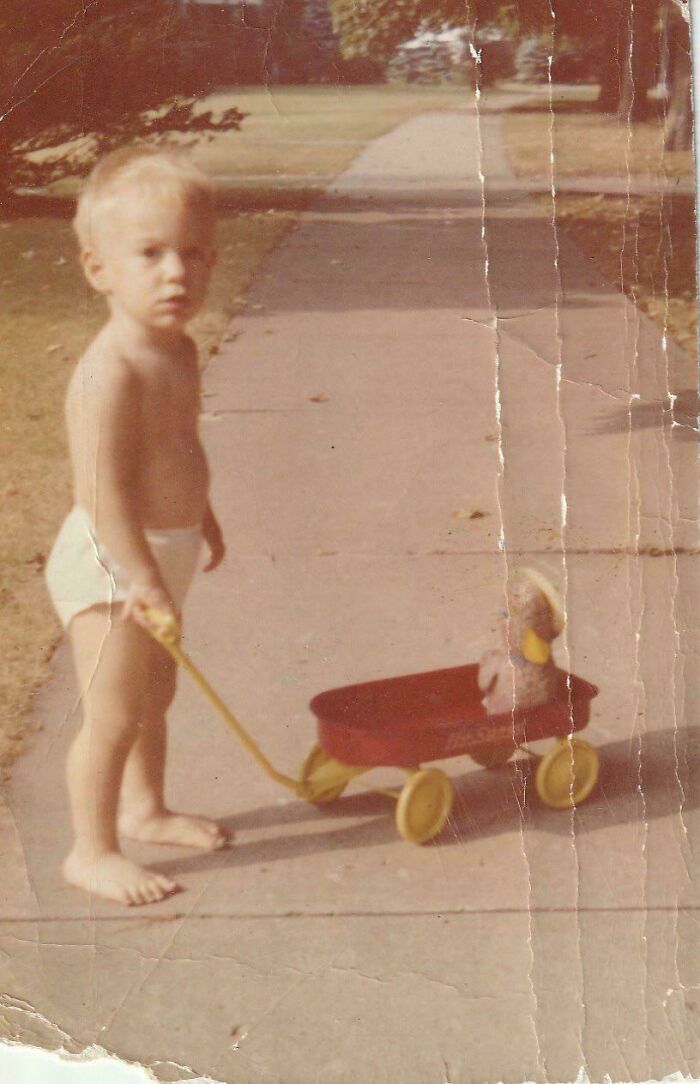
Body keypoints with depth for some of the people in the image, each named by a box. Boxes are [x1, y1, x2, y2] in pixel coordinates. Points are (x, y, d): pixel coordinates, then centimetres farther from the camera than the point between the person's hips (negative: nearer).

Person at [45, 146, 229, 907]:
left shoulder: (177, 349, 4)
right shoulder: (110, 372, -26)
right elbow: (104, 489, -28)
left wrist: (201, 517, 29)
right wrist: (146, 580, -27)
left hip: (162, 552, 10)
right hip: (111, 566, -9)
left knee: (154, 695, 23)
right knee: (113, 714, -1)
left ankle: (144, 809, 43)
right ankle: (91, 851, 16)